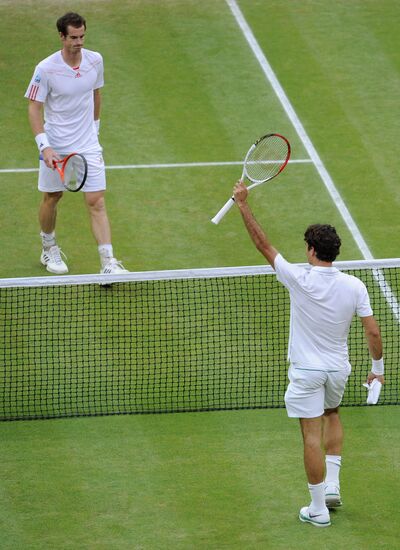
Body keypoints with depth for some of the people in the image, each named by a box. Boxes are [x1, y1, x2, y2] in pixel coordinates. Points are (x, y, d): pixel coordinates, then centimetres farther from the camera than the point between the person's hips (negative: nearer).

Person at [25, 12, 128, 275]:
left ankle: (108, 263, -10)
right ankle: (49, 249, 39)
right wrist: (44, 146, -22)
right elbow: (35, 108, -13)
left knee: (97, 202, -6)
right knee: (52, 197, 15)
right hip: (55, 147, -2)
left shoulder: (95, 60, -4)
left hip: (88, 145, 2)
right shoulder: (46, 69, -16)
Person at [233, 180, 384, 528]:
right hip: (338, 369, 4)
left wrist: (243, 204, -6)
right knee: (332, 414, 31)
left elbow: (263, 244, -13)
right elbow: (373, 332, -8)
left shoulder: (299, 280, -19)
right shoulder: (354, 286, -11)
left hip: (306, 371, -4)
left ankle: (319, 509, 8)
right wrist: (378, 367, 7)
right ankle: (332, 484, 23)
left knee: (312, 436, 3)